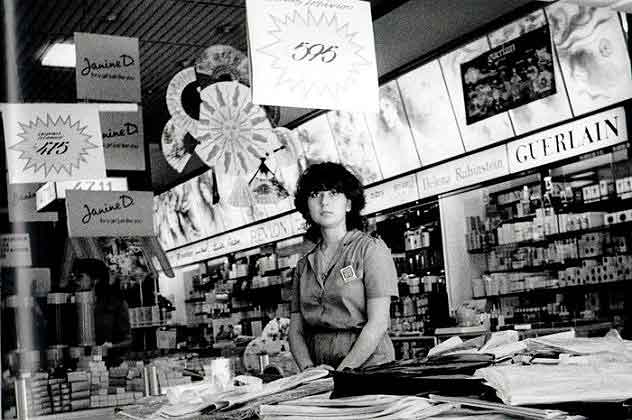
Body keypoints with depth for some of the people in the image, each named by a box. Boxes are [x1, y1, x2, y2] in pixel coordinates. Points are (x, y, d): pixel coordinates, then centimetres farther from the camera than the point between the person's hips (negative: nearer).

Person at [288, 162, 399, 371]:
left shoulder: (370, 248, 3)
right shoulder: (304, 265, 15)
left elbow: (377, 323, -5)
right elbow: (295, 330, 11)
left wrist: (342, 372, -13)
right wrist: (309, 369, -7)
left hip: (367, 365, -3)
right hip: (319, 374, 4)